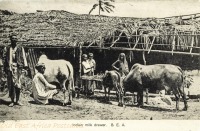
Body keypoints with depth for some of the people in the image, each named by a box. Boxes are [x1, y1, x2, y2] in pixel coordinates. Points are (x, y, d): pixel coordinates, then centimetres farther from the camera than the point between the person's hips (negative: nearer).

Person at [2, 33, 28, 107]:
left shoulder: (20, 48, 8)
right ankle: (12, 101, 11)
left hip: (18, 67, -1)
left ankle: (17, 100, 7)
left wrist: (25, 66, -3)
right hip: (9, 68, 1)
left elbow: (23, 57, 6)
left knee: (17, 84, -5)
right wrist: (5, 68, 2)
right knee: (10, 85, 3)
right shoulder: (6, 48, 11)